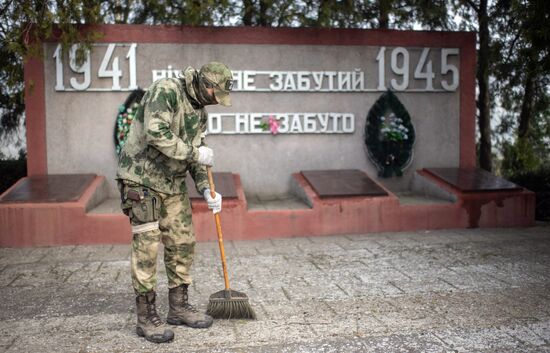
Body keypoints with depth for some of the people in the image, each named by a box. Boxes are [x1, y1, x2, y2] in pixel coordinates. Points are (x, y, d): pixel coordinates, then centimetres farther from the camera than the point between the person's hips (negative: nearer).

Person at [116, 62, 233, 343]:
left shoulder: (199, 111, 10)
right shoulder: (165, 90, -15)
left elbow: (195, 155, 13)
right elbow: (156, 133, -28)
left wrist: (205, 189, 1)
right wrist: (194, 153, -21)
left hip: (173, 183, 8)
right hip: (142, 179, -8)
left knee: (182, 243, 8)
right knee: (147, 246, -6)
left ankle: (179, 307, 22)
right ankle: (146, 317, 3)